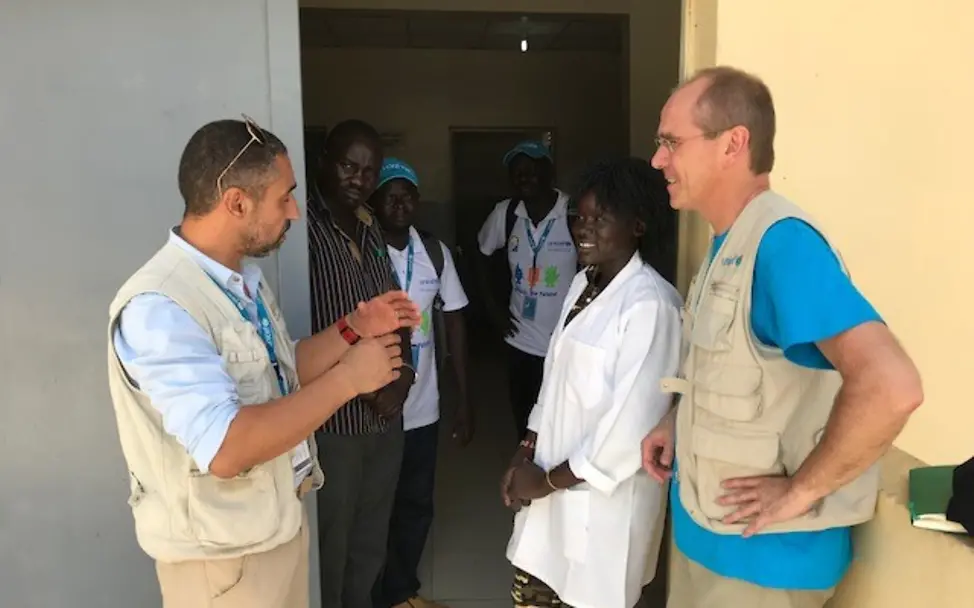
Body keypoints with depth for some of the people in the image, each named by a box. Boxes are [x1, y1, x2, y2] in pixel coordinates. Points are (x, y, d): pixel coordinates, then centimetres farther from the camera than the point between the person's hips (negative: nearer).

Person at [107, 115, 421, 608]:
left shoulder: (244, 278, 4)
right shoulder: (159, 306, -27)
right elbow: (227, 450, -33)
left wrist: (353, 328, -1)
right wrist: (348, 378, -27)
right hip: (220, 551, -8)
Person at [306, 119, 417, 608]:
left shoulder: (370, 230, 9)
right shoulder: (303, 228, -16)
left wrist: (402, 375, 0)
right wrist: (365, 388, -15)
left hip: (385, 416, 7)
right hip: (330, 421, -7)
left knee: (370, 544, 22)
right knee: (328, 551, 10)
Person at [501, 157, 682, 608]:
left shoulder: (650, 303, -22)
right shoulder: (583, 284, 6)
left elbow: (631, 425, -22)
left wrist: (550, 479, -13)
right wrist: (525, 455, 3)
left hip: (606, 495, -7)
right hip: (555, 486, 7)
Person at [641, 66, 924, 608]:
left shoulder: (781, 240, -24)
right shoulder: (729, 243, 4)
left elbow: (891, 387, -34)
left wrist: (801, 490, -23)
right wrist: (678, 424, 4)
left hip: (760, 551, -8)